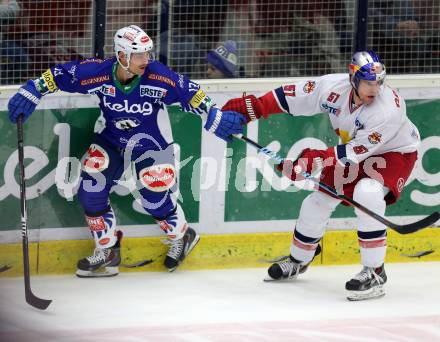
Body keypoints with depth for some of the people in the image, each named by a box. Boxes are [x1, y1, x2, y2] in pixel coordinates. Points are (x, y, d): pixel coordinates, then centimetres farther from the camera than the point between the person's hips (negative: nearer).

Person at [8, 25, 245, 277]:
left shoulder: (160, 78, -28)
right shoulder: (98, 73, -26)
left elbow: (189, 93, -17)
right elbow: (59, 75, -16)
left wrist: (216, 119, -19)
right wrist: (30, 93, -19)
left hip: (152, 141, -2)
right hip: (111, 139, 2)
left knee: (155, 196, -6)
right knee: (92, 188, -8)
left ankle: (182, 236, 27)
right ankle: (107, 252, 9)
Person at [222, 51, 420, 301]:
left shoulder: (388, 108, -37)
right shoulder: (333, 87, -24)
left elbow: (357, 152, -34)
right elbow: (293, 97, -11)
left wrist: (315, 160, -37)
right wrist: (252, 107, -13)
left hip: (395, 152, -6)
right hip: (356, 151, 6)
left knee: (367, 193, -32)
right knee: (321, 198, 9)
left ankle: (375, 273, -24)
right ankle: (299, 260, 37)